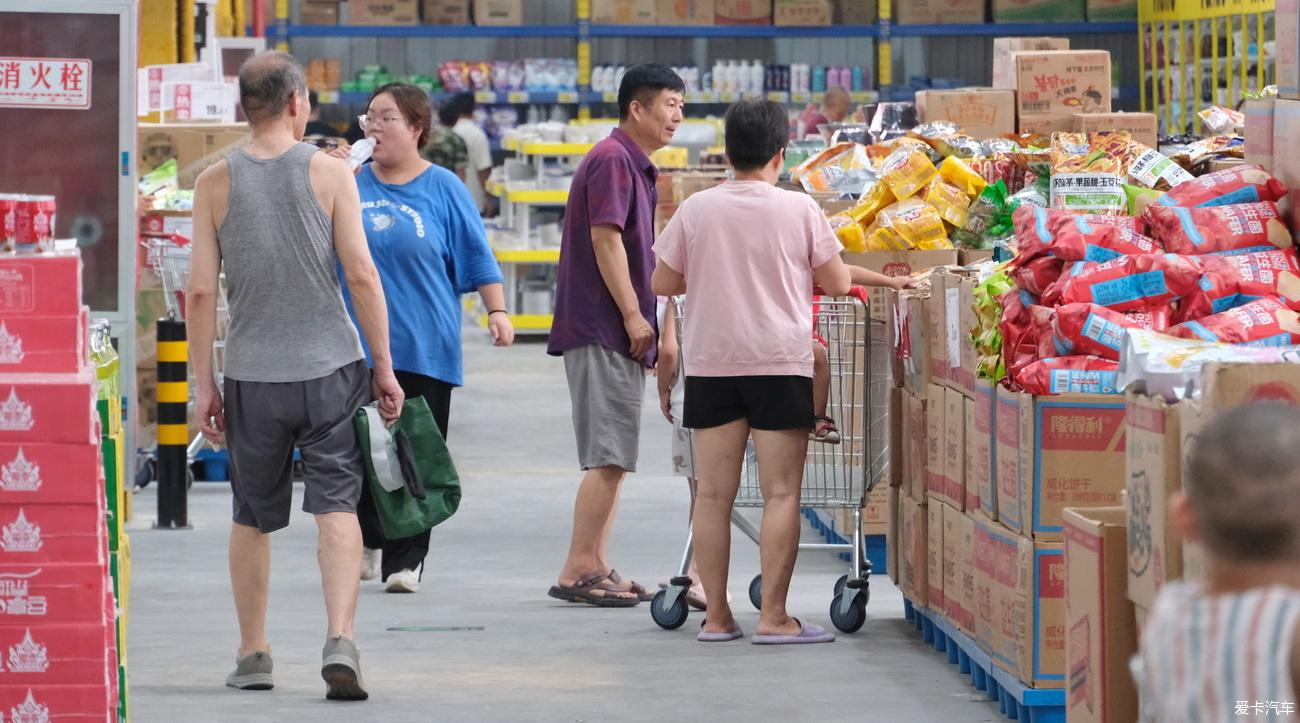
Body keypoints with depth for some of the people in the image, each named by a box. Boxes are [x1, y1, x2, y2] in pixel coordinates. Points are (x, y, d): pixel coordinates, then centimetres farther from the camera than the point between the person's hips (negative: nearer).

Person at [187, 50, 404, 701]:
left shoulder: (215, 183, 0)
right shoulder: (329, 173, -3)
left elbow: (201, 291, -2)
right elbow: (361, 274, -7)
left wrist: (203, 385, 4)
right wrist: (384, 366, 0)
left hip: (251, 377, 2)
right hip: (329, 366, -1)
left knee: (252, 519, 14)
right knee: (337, 506, -1)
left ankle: (253, 656, 20)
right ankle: (340, 641, -17)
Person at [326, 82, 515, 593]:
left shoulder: (443, 188, 3)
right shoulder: (351, 181, 8)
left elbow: (477, 254, 4)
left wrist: (497, 310, -7)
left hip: (424, 348, -2)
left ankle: (404, 560, 7)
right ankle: (366, 543, 22)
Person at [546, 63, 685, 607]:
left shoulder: (635, 166, 20)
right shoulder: (612, 160, -12)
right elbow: (605, 239, -19)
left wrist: (646, 323, 21)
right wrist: (633, 316, -19)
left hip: (618, 334, 11)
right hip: (603, 331, -11)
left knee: (612, 459, 11)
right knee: (609, 458, -10)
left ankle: (595, 568, 15)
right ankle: (579, 571, -8)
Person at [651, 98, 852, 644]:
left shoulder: (697, 210, 1)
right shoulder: (800, 210, -3)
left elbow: (662, 283, 7)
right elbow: (838, 283, 3)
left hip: (709, 363, 2)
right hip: (780, 363, -2)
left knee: (713, 494, 6)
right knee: (780, 493, 0)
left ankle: (716, 615, 8)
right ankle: (773, 615, -3)